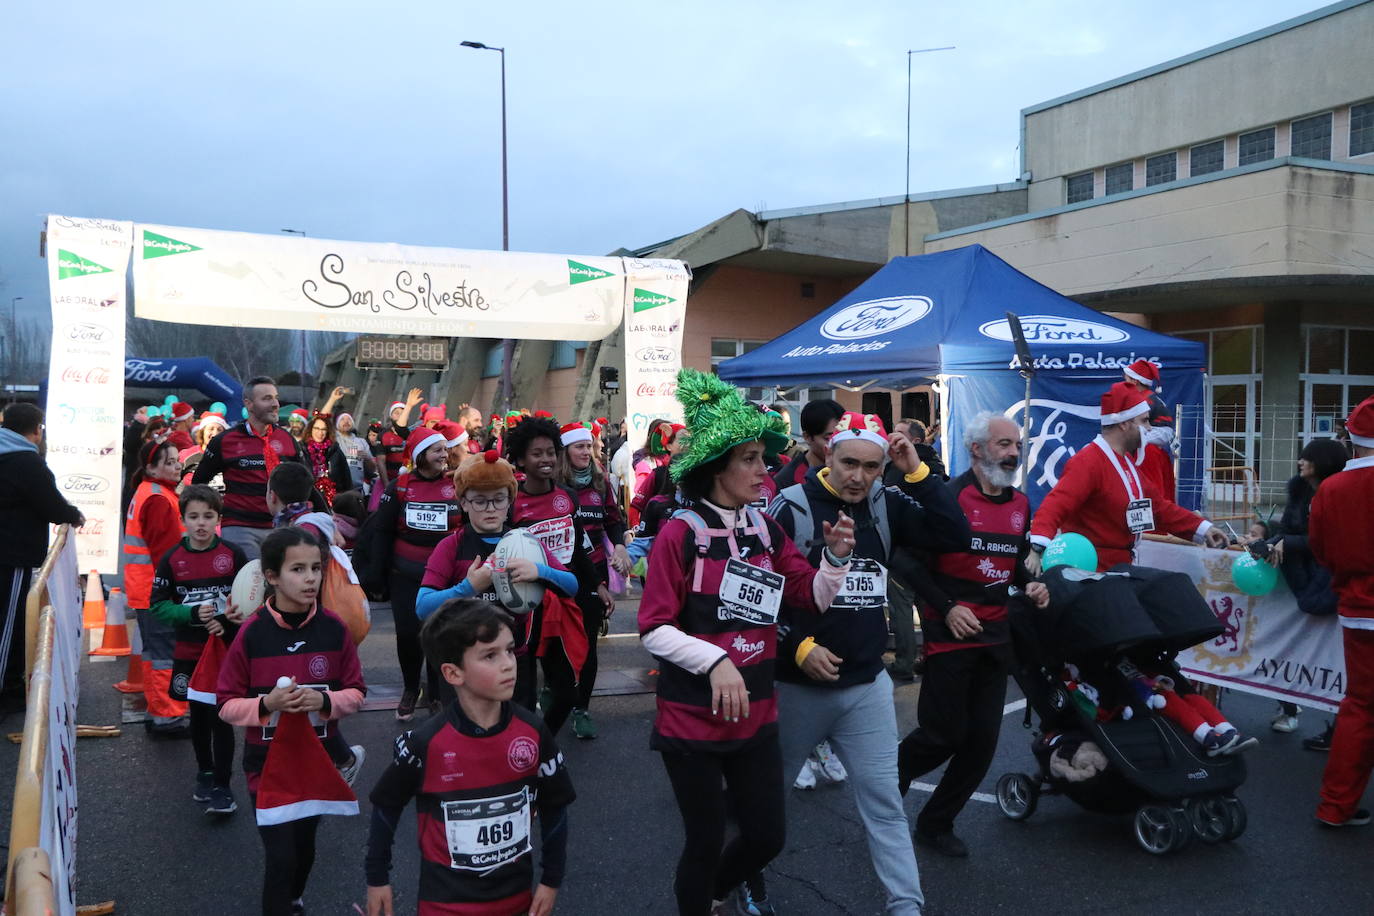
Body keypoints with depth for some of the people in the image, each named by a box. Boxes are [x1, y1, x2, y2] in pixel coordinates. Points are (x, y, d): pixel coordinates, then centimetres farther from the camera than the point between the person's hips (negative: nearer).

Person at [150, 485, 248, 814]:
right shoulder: (172, 559, -3)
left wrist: (229, 622, -18)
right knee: (198, 715, 16)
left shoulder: (234, 556, -7)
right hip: (189, 653, 2)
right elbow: (158, 605, -4)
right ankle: (205, 772, 34)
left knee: (221, 718, -3)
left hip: (227, 651, -2)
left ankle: (222, 786, 7)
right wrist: (193, 614, -19)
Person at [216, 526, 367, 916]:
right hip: (267, 762, -3)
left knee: (305, 847, 20)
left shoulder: (334, 629, -9)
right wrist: (267, 704, -26)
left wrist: (325, 701, -21)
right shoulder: (252, 633, -15)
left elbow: (356, 693, -2)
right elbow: (227, 704, -8)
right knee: (281, 855, -6)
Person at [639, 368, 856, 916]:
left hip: (756, 714, 6)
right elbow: (653, 630, -16)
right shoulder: (681, 533, -14)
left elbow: (814, 598, 4)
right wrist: (714, 661, -28)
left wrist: (837, 556, -14)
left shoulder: (766, 530, 4)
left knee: (768, 836, 15)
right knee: (706, 843, 8)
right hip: (692, 718, -5)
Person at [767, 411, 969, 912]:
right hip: (799, 684, -2)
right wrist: (798, 647, -17)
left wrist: (917, 472, -16)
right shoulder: (791, 507, -13)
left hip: (867, 685, 2)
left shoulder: (885, 504, -1)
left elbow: (955, 536, -9)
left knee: (884, 800, 6)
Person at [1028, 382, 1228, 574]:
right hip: (1091, 570, -10)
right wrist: (1039, 548, -49)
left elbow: (1158, 505, 20)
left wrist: (1201, 528, 13)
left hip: (1119, 567, 10)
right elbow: (1055, 506, -33)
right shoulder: (1088, 462, -20)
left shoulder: (1125, 461, 13)